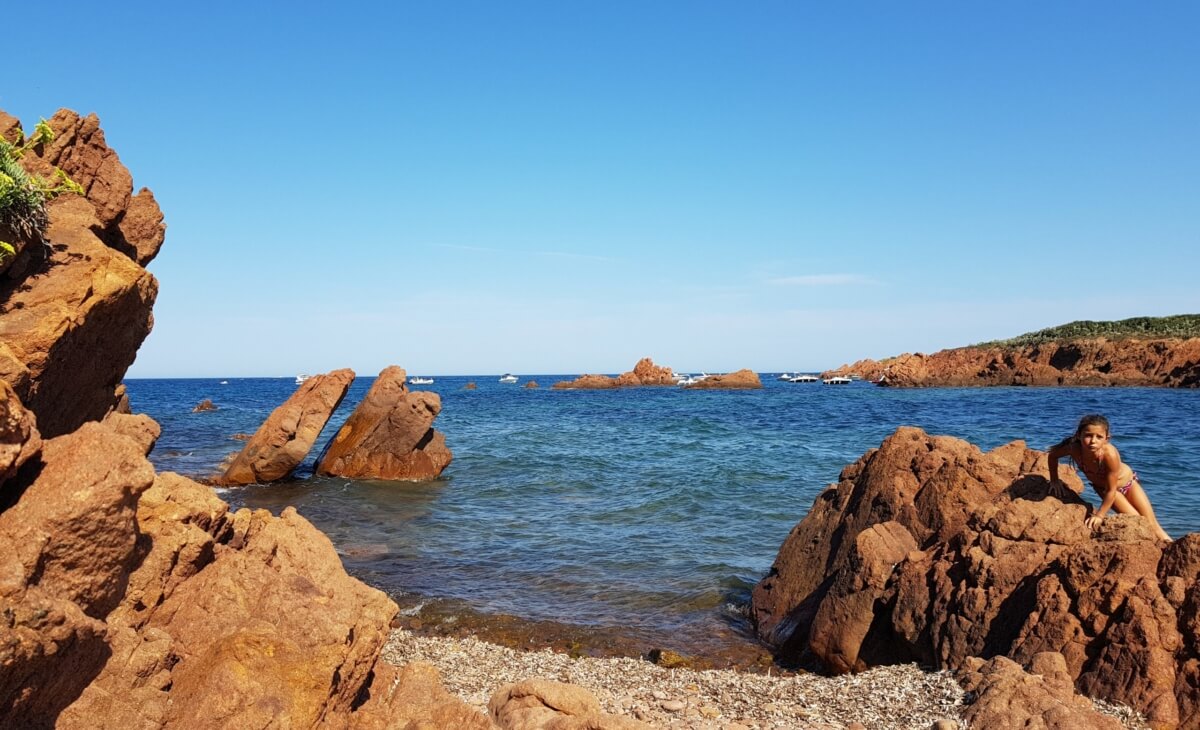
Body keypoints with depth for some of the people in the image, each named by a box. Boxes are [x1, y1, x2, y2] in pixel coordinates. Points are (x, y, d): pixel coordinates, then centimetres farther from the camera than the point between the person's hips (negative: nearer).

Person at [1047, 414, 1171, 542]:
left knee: (1152, 525, 4)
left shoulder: (1110, 454, -41)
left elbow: (1111, 491, -30)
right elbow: (1053, 455, -8)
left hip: (1127, 481, -2)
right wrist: (1054, 480, -6)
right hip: (1103, 487, 2)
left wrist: (1099, 515, -25)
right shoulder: (1074, 448, -33)